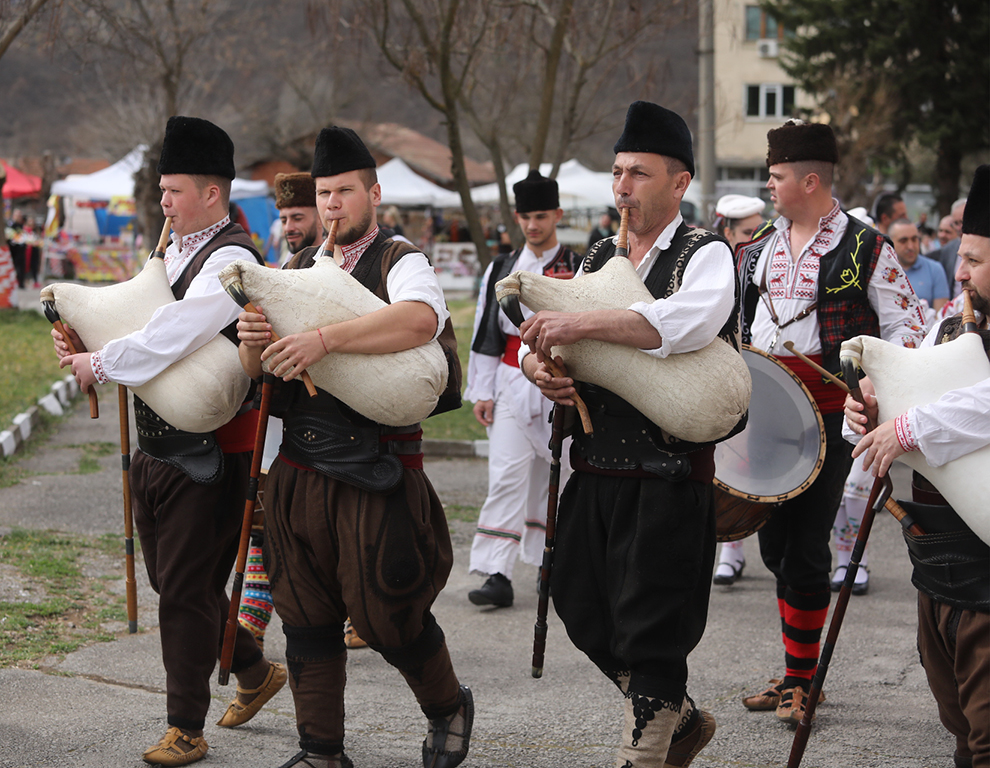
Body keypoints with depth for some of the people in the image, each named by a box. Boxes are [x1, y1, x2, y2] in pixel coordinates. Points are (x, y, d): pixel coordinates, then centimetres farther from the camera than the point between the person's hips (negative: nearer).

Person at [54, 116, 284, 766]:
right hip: (159, 443, 9)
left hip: (210, 451, -9)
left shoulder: (232, 259, -17)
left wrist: (100, 364, -21)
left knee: (186, 589, -4)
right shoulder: (176, 252, 13)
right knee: (173, 578, 17)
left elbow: (172, 336, -30)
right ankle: (255, 673, 36)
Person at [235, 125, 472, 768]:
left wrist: (325, 339, -36)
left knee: (383, 611, 0)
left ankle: (448, 707, 26)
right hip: (300, 469, 6)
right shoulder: (299, 269, 14)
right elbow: (256, 370, 9)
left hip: (378, 471, -6)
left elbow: (421, 318, -29)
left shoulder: (401, 262, -5)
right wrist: (252, 340, -16)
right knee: (306, 614, 9)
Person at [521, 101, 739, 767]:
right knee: (581, 606, 13)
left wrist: (582, 323, -34)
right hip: (596, 465, 7)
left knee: (651, 630, -3)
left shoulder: (707, 256, -7)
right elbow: (544, 337, 16)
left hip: (669, 473, -7)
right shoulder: (601, 258, 15)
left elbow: (690, 321, -29)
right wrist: (540, 368, -9)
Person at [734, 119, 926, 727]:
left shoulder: (866, 248, -3)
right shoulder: (757, 250, 14)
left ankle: (802, 679, 4)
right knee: (775, 545, 9)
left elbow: (907, 326, -3)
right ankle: (796, 670, 22)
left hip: (830, 416, -6)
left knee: (805, 547, -6)